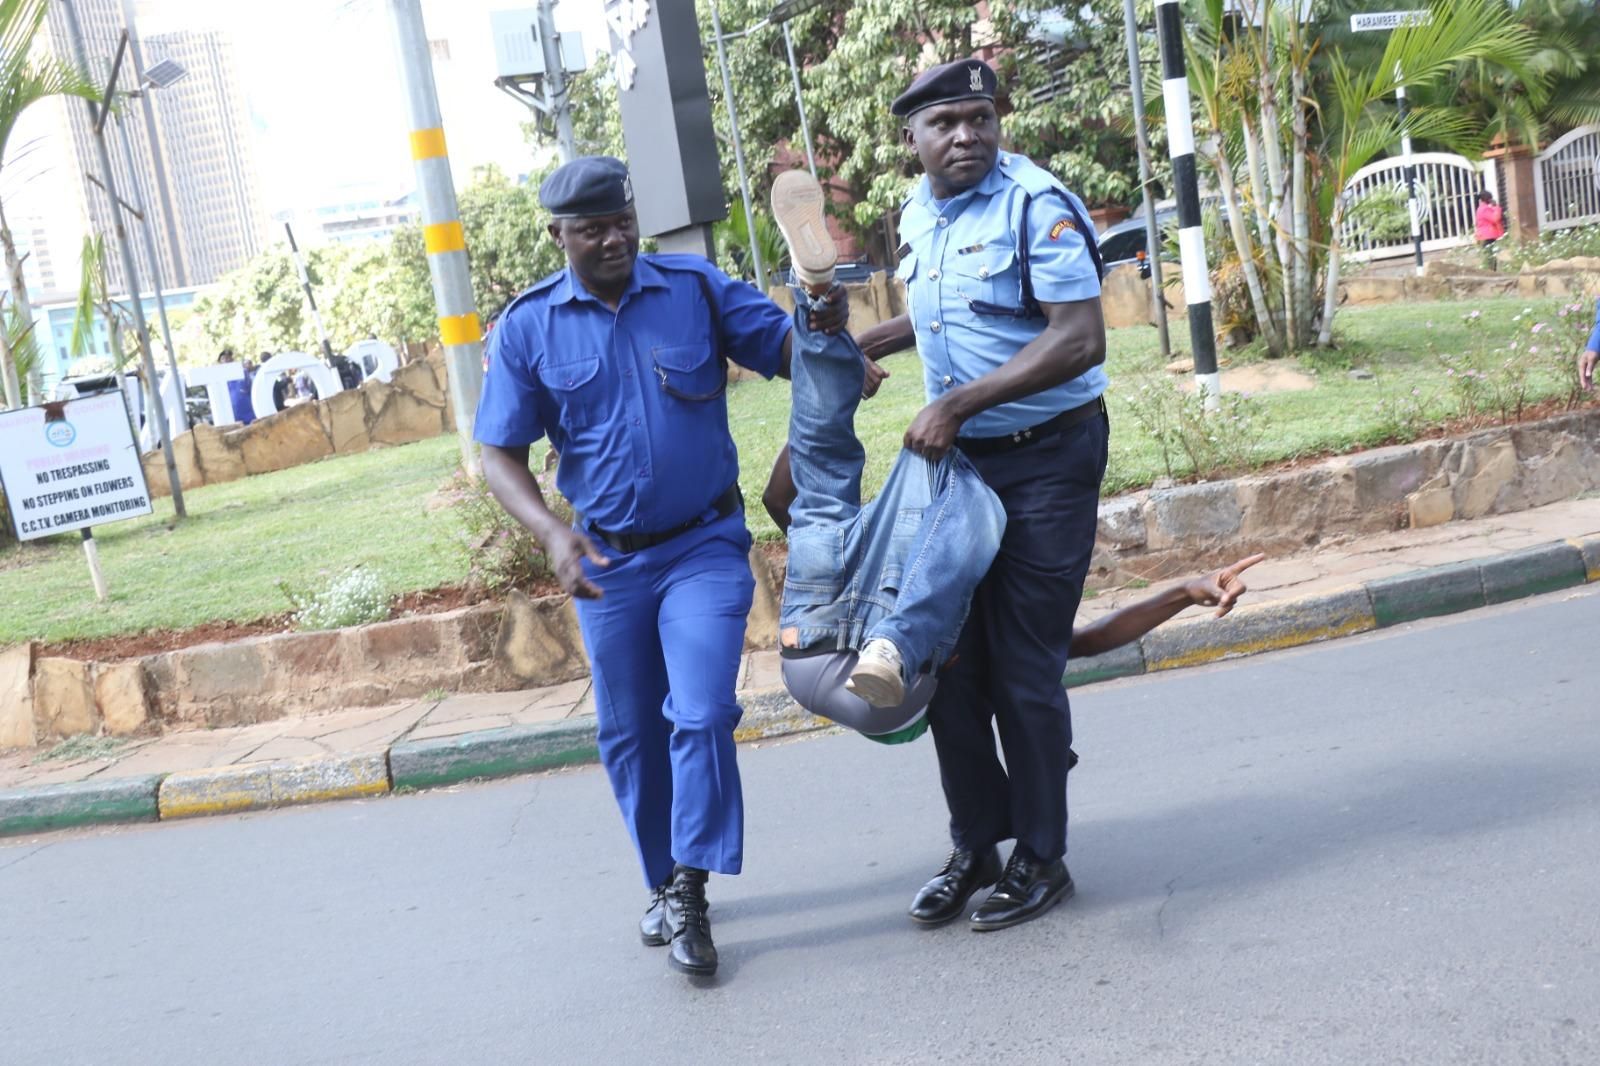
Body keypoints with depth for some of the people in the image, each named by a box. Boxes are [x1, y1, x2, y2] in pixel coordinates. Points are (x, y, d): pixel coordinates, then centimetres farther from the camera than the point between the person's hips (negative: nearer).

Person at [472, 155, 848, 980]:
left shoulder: (695, 288, -3)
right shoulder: (527, 328, -3)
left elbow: (786, 348, -3)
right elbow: (500, 456, -2)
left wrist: (827, 324, -27)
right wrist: (552, 536, -19)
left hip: (704, 546, -2)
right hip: (607, 562, 2)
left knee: (701, 716, -14)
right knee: (630, 736, 13)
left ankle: (690, 892, -2)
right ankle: (664, 881, 32)